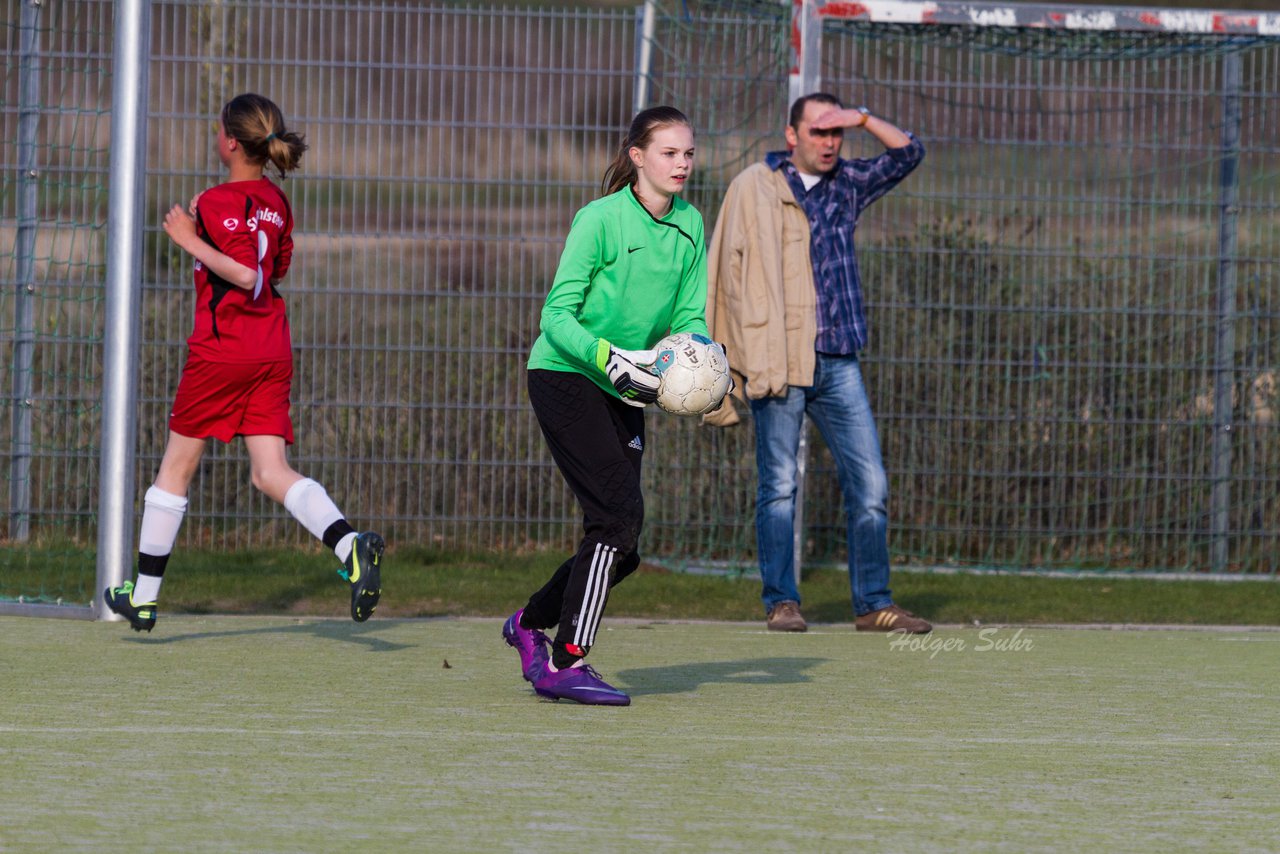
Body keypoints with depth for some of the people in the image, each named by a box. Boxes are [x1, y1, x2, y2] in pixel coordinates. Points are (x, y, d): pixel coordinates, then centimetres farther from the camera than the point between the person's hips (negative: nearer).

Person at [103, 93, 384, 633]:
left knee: (176, 468, 8)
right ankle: (351, 546, -29)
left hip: (221, 350, -6)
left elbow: (246, 275, -23)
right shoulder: (275, 202, 11)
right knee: (272, 472, -2)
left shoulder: (219, 202, -13)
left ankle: (143, 597, 17)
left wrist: (191, 241, -18)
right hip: (272, 353, 6)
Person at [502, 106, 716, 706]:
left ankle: (532, 623, 30)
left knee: (619, 546, 5)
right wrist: (610, 358, -27)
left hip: (624, 393, 7)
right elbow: (558, 316, -14)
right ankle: (568, 663, -13)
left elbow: (690, 316, 10)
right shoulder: (600, 219, -14)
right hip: (565, 379, -7)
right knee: (619, 515, -19)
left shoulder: (690, 225, 6)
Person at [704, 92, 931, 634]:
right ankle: (780, 603, 4)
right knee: (779, 487, -2)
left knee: (870, 485, 0)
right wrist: (755, 359, -11)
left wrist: (863, 119, 1)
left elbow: (908, 154, 19)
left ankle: (874, 604, 4)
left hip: (838, 362, 5)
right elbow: (733, 270, -3)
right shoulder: (754, 187, 1)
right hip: (779, 362, -4)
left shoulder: (846, 184, 14)